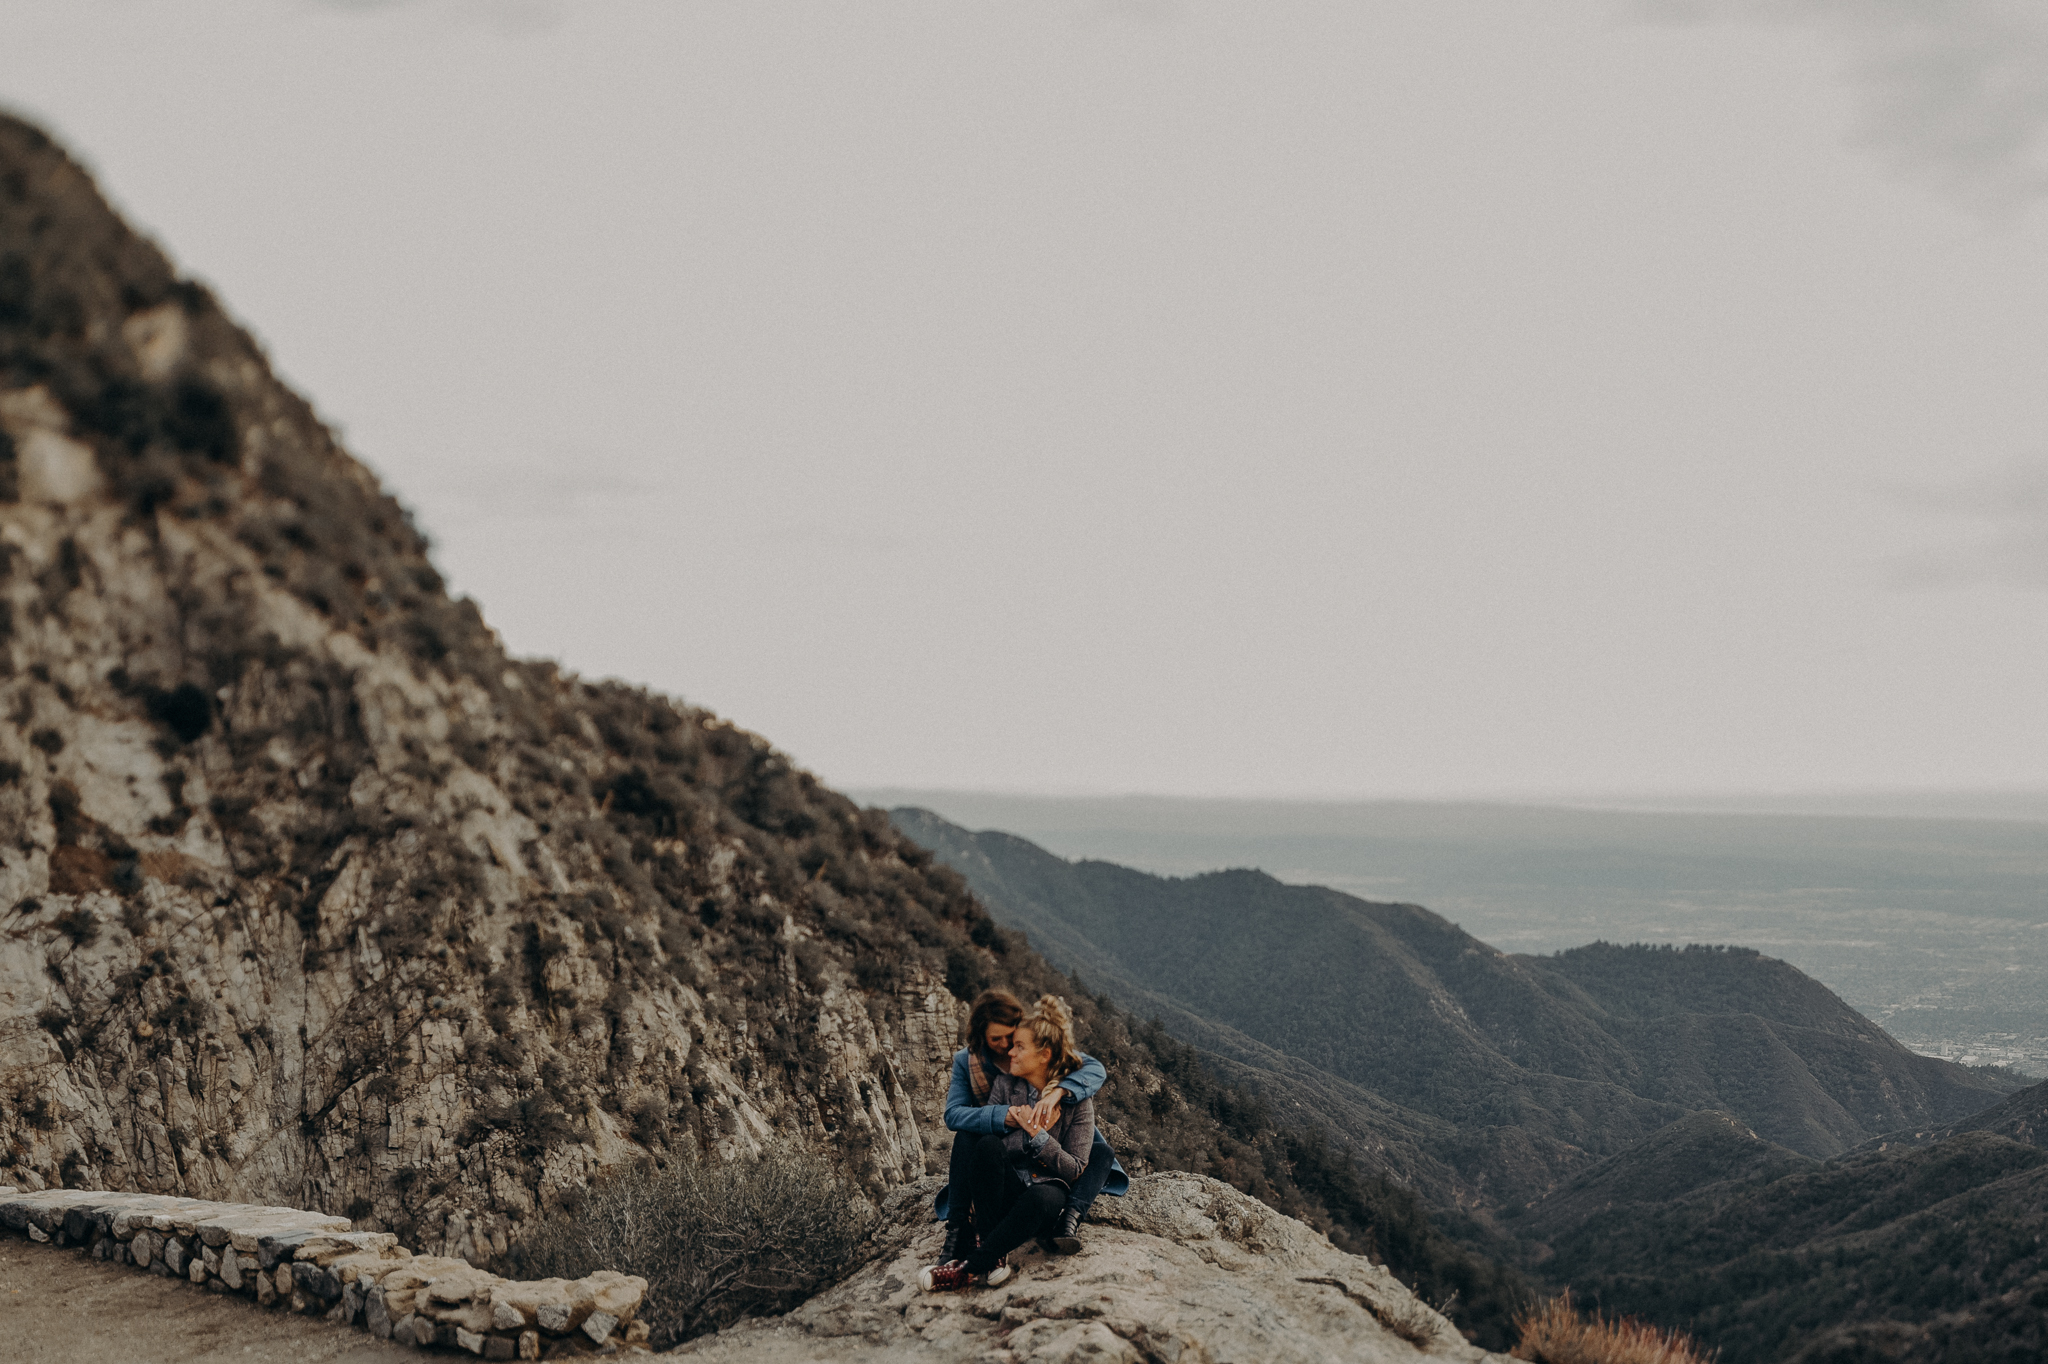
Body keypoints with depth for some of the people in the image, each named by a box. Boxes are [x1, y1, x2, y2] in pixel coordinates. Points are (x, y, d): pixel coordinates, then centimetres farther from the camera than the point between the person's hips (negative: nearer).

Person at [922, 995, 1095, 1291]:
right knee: (988, 1143, -30)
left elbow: (1075, 1169, -6)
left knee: (1041, 1198, -39)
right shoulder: (1004, 1085, 3)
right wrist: (1031, 1131, -20)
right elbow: (991, 1152, -4)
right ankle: (993, 1258, -32)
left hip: (1050, 1189, -2)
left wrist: (1037, 1135, -18)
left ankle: (970, 1268, -30)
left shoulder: (1077, 1099, -4)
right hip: (1007, 1188, 2)